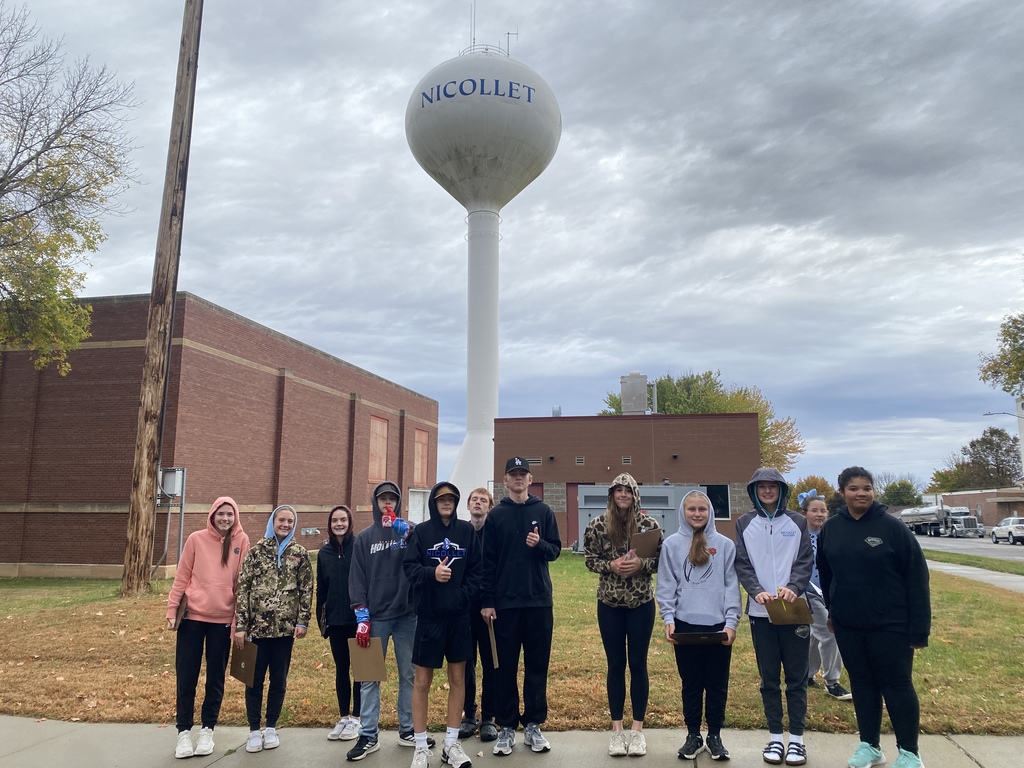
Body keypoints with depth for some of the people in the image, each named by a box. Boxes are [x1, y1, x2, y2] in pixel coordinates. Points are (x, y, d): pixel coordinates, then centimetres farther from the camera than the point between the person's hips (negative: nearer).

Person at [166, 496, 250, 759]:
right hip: (192, 616, 0)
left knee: (216, 677, 9)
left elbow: (242, 582, 0)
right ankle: (184, 731, 19)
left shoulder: (241, 542, -1)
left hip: (223, 619, 0)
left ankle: (208, 729, 24)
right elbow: (182, 577, 3)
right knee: (186, 676, 5)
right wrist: (172, 610, -1)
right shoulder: (196, 539, -2)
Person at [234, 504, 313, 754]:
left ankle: (271, 728, 24)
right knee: (254, 680, 7)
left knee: (279, 680, 9)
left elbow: (306, 590, 4)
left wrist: (303, 621, -4)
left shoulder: (300, 553, 4)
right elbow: (243, 587, -1)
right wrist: (240, 625, -6)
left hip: (286, 627, 1)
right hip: (257, 626, 0)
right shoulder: (257, 550, 1)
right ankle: (254, 730, 20)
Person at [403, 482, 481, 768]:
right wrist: (431, 573, -23)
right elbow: (410, 567, -4)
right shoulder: (421, 531, 1)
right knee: (422, 681, 4)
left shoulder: (467, 531, 5)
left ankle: (451, 743, 22)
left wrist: (464, 596, -11)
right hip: (429, 615, -2)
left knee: (458, 678, 9)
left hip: (459, 615, 2)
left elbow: (476, 570, 3)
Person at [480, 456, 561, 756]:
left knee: (537, 666, 7)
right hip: (505, 602, -1)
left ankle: (533, 725, 19)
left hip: (539, 601, 1)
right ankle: (506, 727, 16)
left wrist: (540, 545, -18)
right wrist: (487, 601, -5)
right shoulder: (495, 515, 2)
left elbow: (556, 550, 5)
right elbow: (487, 561, 0)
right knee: (506, 667, 5)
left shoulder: (544, 511, 4)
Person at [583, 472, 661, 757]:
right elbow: (590, 558, 2)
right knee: (616, 664, 9)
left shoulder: (648, 523, -4)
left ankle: (638, 729, 19)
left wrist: (641, 564, -17)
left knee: (638, 663, 7)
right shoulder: (598, 524, -3)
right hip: (609, 603, 1)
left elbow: (662, 558, 1)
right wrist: (611, 566, -16)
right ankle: (617, 728, 20)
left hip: (642, 603, 0)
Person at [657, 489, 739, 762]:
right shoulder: (672, 544, 2)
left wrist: (731, 622, -7)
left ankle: (715, 736, 24)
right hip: (685, 625, 0)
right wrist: (668, 619, -8)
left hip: (718, 626, 0)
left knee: (717, 685, 9)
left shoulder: (725, 544, 4)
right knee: (691, 684, 10)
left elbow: (731, 586, 1)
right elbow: (666, 586, 1)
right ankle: (693, 736, 24)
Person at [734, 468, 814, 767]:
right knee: (769, 678, 8)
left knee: (796, 677, 6)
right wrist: (757, 591, -18)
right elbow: (742, 564, -1)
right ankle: (775, 738, 18)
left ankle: (797, 739, 16)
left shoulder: (797, 522, 4)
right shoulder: (745, 524, 4)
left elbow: (805, 561, -2)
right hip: (760, 612, 1)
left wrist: (794, 588, -20)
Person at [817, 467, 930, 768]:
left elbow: (917, 578, -11)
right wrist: (832, 610, 16)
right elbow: (825, 573, 14)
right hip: (847, 625, 4)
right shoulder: (831, 529, 0)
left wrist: (919, 628, -12)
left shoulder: (892, 527, -12)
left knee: (897, 685, 7)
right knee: (862, 684, 14)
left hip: (890, 624, -4)